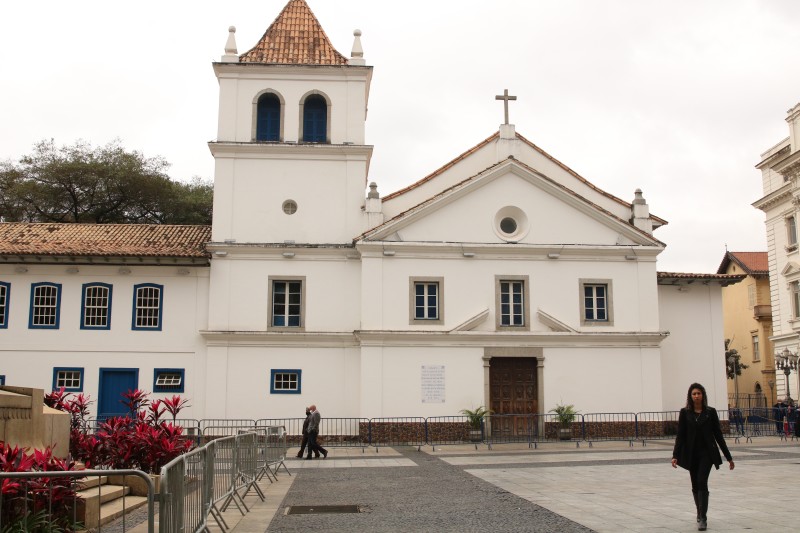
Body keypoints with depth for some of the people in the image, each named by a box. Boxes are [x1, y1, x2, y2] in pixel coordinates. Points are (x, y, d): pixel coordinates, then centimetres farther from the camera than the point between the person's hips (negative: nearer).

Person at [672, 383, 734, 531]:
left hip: (707, 453, -2)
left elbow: (718, 435, 2)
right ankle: (700, 514, 31)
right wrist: (675, 455, -11)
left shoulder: (710, 412, -1)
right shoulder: (685, 412, 0)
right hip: (691, 453, 2)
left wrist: (729, 457, 2)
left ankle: (703, 518, -12)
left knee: (702, 482, -15)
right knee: (695, 485, 11)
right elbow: (680, 435, -2)